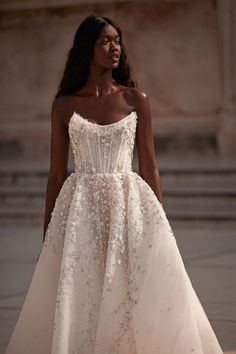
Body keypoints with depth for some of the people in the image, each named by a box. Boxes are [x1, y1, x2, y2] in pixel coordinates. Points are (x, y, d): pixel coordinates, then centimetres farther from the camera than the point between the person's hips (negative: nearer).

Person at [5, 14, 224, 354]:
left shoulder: (136, 99, 5)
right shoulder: (64, 105, 5)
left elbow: (149, 166, 7)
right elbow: (56, 173, 8)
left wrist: (160, 221, 3)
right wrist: (48, 234, 7)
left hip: (130, 206, 0)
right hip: (81, 210, 0)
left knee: (134, 297, -1)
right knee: (76, 303, -1)